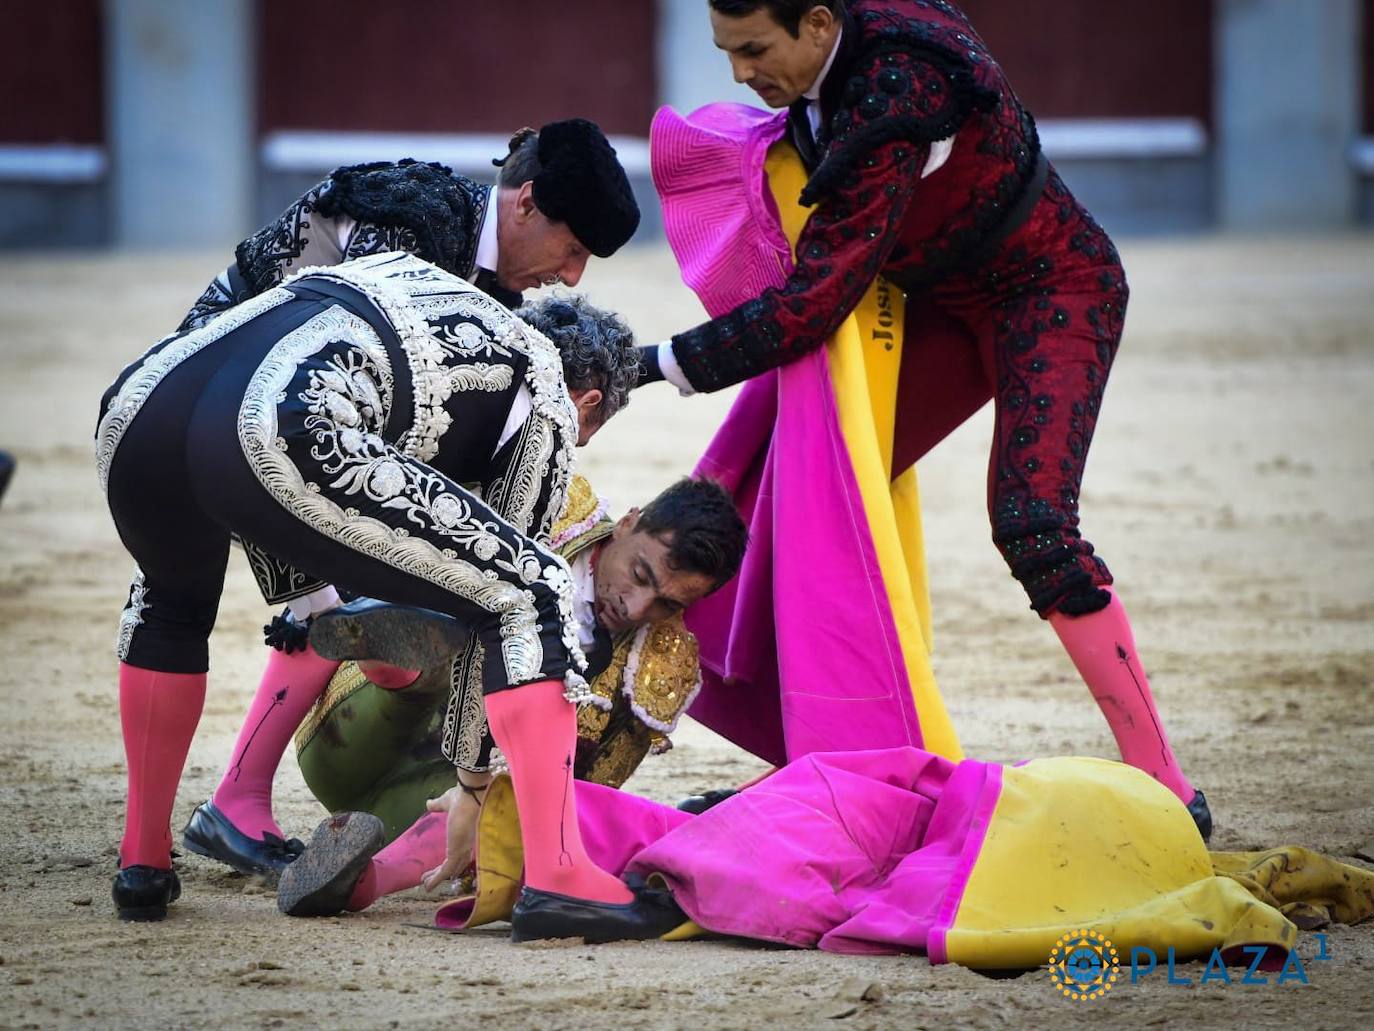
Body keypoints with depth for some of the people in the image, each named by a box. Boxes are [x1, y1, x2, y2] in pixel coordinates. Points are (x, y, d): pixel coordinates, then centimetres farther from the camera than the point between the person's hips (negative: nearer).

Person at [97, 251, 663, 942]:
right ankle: (556, 877, -3)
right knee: (533, 594, 8)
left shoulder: (404, 277, 40)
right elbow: (500, 575, 27)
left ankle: (143, 861, 39)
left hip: (134, 403, 7)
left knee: (170, 598, 40)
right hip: (275, 439, -7)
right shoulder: (549, 400, 24)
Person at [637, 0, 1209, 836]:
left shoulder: (894, 99, -34)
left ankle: (1166, 787, -19)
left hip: (1052, 289, -9)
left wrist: (659, 366, -29)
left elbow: (817, 300, -33)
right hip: (950, 301, 9)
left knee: (1031, 525, -24)